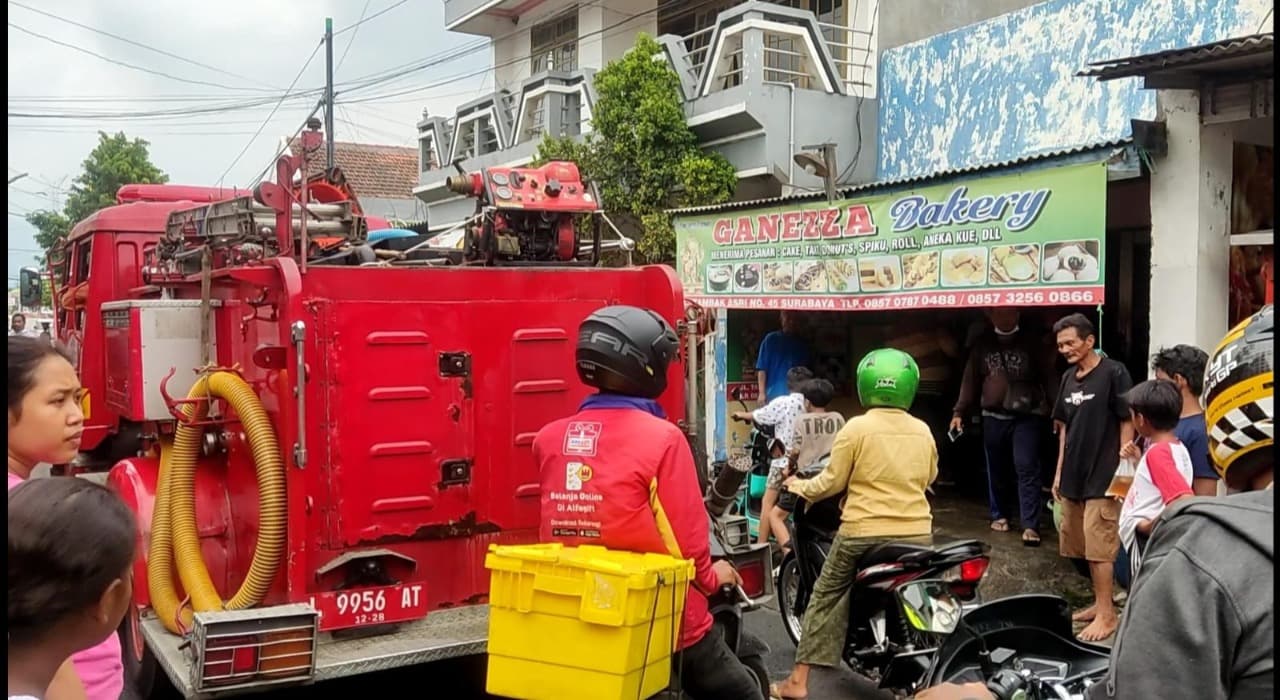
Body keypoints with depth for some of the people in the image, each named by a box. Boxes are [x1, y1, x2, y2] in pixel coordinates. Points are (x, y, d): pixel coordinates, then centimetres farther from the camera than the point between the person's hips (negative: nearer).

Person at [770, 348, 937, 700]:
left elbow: (833, 481, -6)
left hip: (863, 533, -3)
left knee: (825, 598, 8)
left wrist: (802, 488, 12)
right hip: (917, 533, 3)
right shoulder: (923, 431, 3)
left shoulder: (856, 427, -10)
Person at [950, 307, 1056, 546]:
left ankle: (1030, 525, -8)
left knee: (1026, 468, -8)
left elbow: (1048, 377, -3)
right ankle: (999, 515, 29)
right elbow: (970, 379, 9)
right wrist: (959, 411, 3)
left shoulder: (1032, 343, 2)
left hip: (1027, 416, -3)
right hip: (993, 416, 3)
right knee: (996, 469, 12)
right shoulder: (982, 344, 9)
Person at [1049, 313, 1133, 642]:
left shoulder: (1113, 373, -9)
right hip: (1074, 476, 7)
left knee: (1099, 548, -6)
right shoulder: (1068, 378, 12)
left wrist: (1122, 470, -12)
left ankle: (1107, 614, 1)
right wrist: (1059, 471, 16)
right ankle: (1099, 603, 25)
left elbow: (1127, 422, -9)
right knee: (1086, 547, 14)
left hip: (1103, 476, -7)